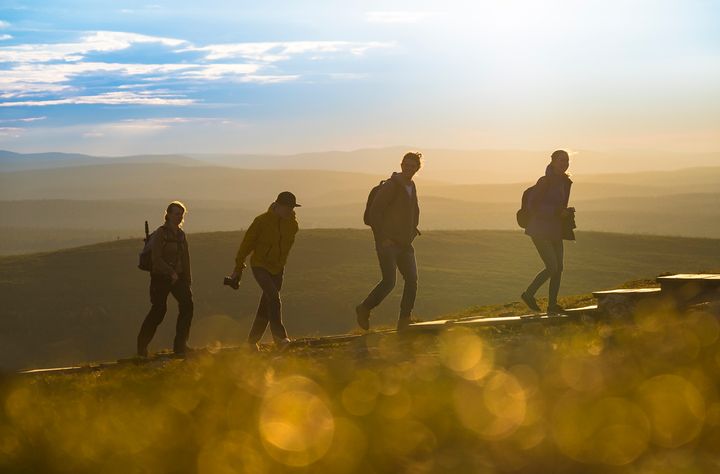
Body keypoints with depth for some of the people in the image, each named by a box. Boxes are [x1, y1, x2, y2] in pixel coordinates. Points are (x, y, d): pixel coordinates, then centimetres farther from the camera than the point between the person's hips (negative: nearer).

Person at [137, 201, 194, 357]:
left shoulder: (181, 235, 12)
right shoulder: (160, 234, -8)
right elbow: (156, 258, -16)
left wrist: (187, 279, 11)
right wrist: (171, 273, -25)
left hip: (178, 276, 6)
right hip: (160, 277, -6)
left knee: (187, 304, -11)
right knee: (159, 309, -8)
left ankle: (180, 345, -4)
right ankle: (142, 345, 9)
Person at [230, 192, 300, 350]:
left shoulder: (292, 224, 0)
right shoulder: (261, 221, -15)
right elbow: (247, 243, -7)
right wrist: (238, 268, -2)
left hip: (277, 269, 6)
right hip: (260, 266, -6)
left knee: (266, 306, 7)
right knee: (273, 297, -25)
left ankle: (253, 340, 20)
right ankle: (280, 338, -29)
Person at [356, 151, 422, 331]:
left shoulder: (411, 187, 14)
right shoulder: (390, 186, -11)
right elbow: (374, 212, -15)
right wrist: (382, 238, -17)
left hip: (404, 244, 8)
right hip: (388, 243, -8)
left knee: (412, 280, -3)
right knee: (389, 282, -15)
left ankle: (404, 322, 3)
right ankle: (364, 309, 7)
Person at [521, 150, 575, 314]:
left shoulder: (564, 182, 11)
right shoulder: (545, 182, -14)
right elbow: (532, 205, -19)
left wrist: (566, 212, 4)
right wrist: (557, 211, -21)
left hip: (555, 231, 8)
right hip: (540, 230, -8)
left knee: (558, 268, 4)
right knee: (552, 267, -13)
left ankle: (552, 305, 11)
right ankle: (529, 294, 4)